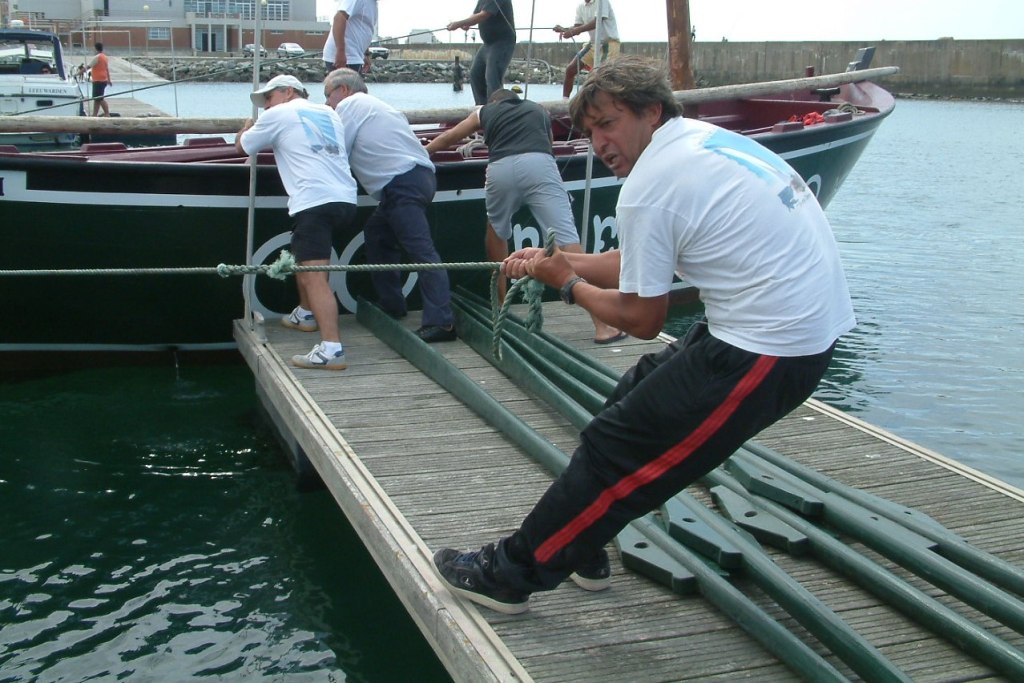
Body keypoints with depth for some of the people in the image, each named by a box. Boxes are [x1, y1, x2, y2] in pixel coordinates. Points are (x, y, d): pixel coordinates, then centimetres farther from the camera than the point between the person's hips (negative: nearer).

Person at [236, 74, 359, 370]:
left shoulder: (277, 115, 8)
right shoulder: (329, 113, 24)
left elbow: (241, 147, 20)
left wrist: (247, 126, 42)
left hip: (314, 202, -8)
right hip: (346, 199, 8)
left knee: (315, 277, -15)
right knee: (302, 256, 31)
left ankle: (331, 349, -27)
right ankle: (306, 314, 43)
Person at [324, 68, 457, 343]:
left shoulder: (350, 105, 4)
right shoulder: (372, 105, 31)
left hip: (402, 183, -10)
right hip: (420, 175, 10)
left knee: (421, 249, -16)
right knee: (377, 235, 22)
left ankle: (441, 321, -23)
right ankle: (391, 306, 25)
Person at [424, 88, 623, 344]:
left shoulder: (485, 111, 34)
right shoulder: (538, 110, 36)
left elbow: (446, 138, 45)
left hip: (500, 169, 0)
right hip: (538, 164, 0)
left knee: (496, 231, 27)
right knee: (566, 236, -9)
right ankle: (601, 325, -16)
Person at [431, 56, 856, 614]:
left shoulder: (649, 186, -14)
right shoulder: (705, 137, 14)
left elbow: (642, 319, -7)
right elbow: (642, 266, 22)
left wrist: (568, 284, 7)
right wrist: (556, 259, 17)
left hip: (767, 352, -10)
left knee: (615, 448, -3)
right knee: (634, 397, 22)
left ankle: (510, 573, 10)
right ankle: (580, 551, 32)